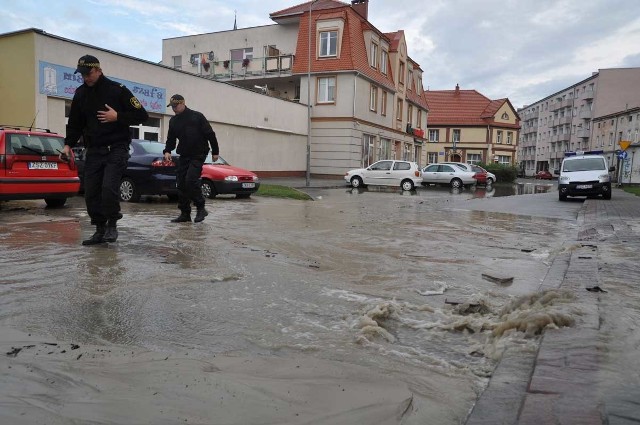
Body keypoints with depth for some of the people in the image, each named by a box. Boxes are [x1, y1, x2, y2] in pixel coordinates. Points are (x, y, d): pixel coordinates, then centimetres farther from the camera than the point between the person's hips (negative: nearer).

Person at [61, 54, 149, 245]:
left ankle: (112, 225, 1)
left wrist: (117, 117, -16)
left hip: (116, 149, -6)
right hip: (93, 150, 6)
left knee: (109, 187, -19)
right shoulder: (80, 94, 11)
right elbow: (75, 123, 18)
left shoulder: (117, 90, -5)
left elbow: (142, 115, -6)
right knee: (91, 192, 2)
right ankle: (100, 229, 15)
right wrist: (68, 144, 5)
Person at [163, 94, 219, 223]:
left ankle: (200, 208, -5)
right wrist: (167, 151, -4)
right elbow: (171, 139, 15)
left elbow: (210, 134, -4)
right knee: (181, 184, 3)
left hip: (198, 155, -6)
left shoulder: (197, 116, -5)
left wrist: (215, 151, -4)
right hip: (184, 155, 6)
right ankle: (185, 213, 10)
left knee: (191, 180, -20)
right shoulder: (173, 121, 11)